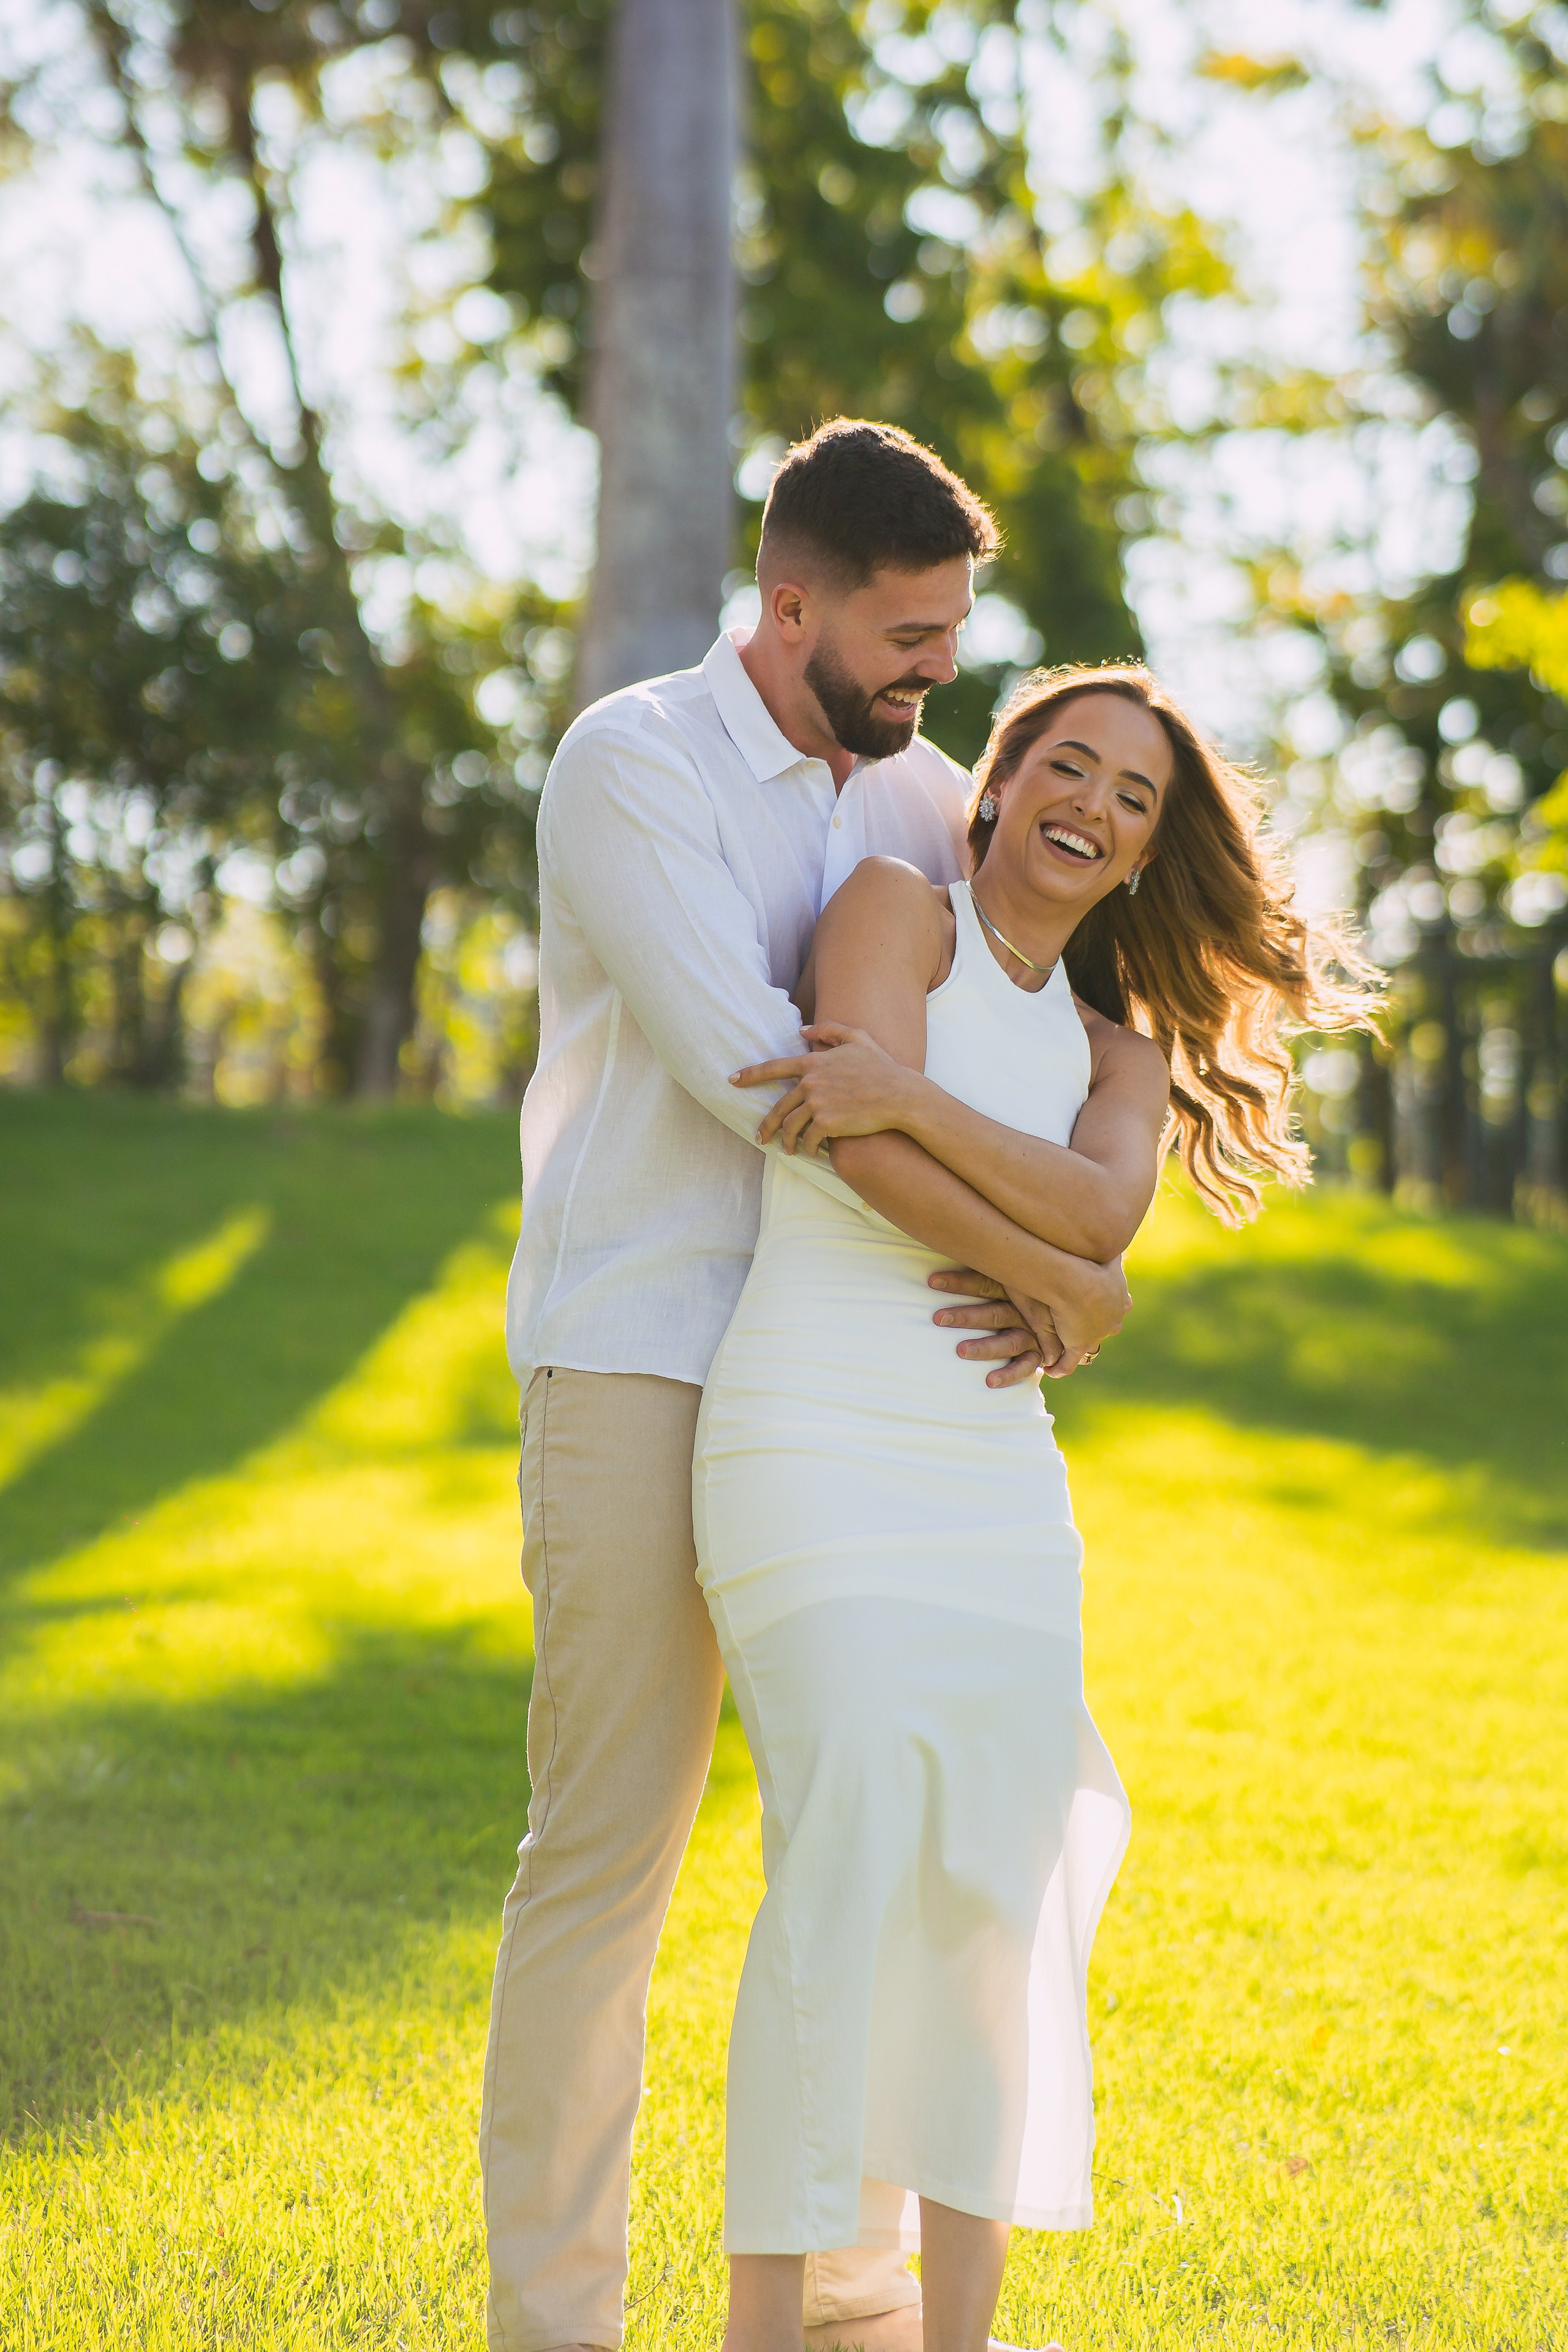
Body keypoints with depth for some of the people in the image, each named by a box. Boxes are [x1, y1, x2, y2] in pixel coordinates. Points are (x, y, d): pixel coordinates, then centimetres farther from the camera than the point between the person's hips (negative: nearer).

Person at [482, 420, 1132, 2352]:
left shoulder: (921, 797, 9)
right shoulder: (631, 766, -12)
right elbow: (754, 1070, -23)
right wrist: (1058, 1275, -20)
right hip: (638, 1374, -6)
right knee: (606, 1845, -6)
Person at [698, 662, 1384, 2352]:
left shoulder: (1122, 1059, 17)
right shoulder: (894, 905, 5)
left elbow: (1101, 1215, -6)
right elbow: (873, 1161, -10)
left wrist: (912, 1093, -18)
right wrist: (1047, 1280, -3)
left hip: (997, 1481, 6)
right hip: (818, 1443, -6)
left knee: (1003, 1891, 3)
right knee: (852, 1862, -18)